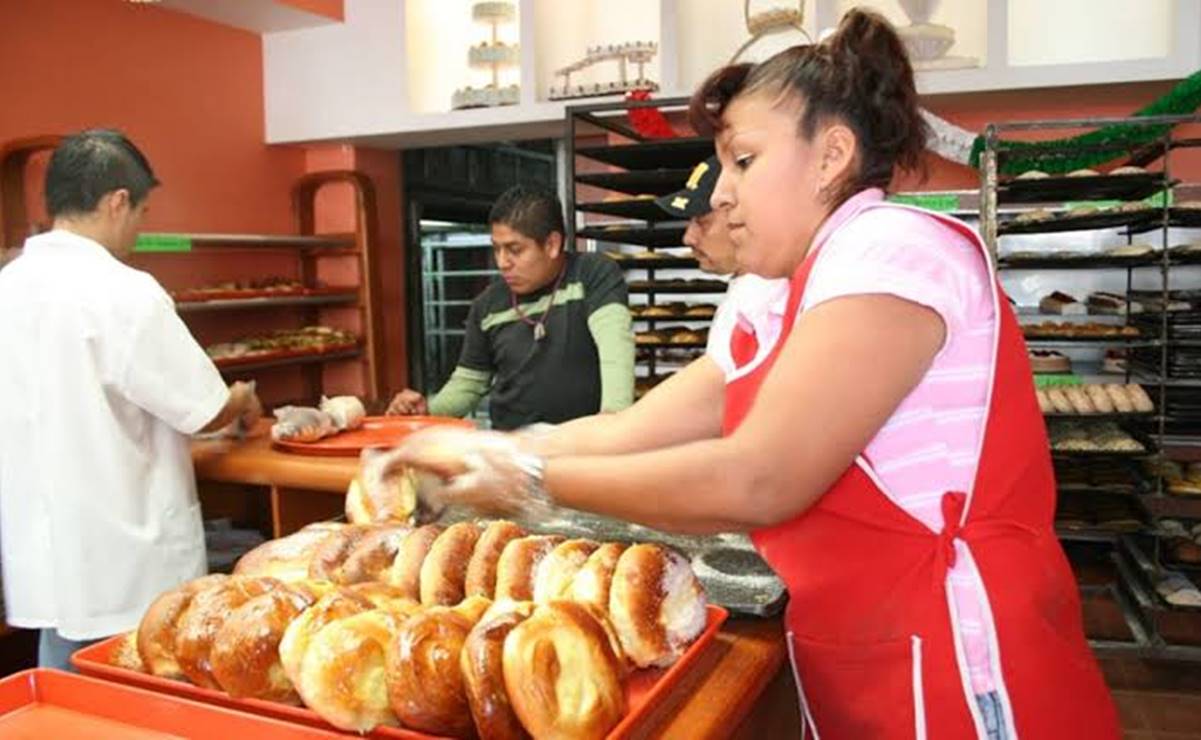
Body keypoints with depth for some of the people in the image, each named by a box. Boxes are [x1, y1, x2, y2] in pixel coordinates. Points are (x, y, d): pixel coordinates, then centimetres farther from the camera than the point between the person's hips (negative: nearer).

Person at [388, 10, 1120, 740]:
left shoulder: (895, 248, -16)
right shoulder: (796, 302, 12)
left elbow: (755, 482, -24)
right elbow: (634, 433, 7)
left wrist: (534, 478, -16)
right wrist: (480, 451, 1)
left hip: (957, 676, -8)